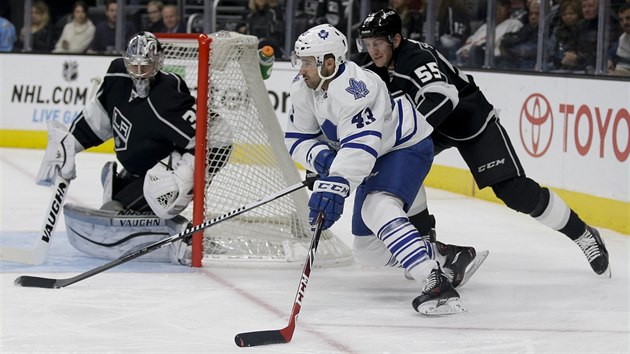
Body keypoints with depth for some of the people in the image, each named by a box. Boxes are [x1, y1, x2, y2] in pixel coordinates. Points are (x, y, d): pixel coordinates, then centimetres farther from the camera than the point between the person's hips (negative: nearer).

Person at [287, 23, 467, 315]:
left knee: (378, 209, -36)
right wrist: (322, 158, -21)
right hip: (376, 159, 10)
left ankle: (436, 284, -45)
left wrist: (336, 185, -55)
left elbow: (359, 147, -43)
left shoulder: (355, 89, -33)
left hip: (407, 147, -10)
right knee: (368, 249, 12)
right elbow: (299, 138, 0)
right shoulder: (304, 89, -5)